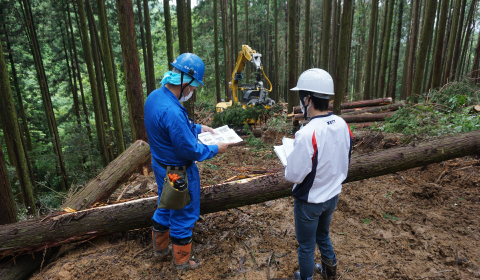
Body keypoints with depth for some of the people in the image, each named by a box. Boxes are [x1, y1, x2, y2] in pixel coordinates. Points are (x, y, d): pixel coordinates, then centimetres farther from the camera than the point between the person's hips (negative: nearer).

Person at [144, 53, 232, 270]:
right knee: (182, 216, 13)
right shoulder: (172, 112, -34)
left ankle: (160, 248, 50)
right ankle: (181, 261, 35)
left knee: (164, 209, 27)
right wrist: (215, 149, -12)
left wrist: (198, 128, 10)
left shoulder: (154, 96, -4)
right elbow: (190, 151, -26)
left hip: (160, 165, 9)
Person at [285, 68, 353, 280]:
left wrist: (290, 160, -5)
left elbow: (293, 176, -23)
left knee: (306, 246, 18)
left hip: (309, 201, -7)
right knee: (323, 234, 31)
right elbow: (344, 163, 4)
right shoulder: (342, 125, -9)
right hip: (333, 195, 7)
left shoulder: (307, 134, -32)